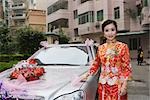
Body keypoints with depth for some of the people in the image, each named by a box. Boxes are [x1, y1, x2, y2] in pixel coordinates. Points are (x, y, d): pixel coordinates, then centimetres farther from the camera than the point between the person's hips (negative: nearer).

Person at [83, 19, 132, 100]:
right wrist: (87, 75, 7)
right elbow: (95, 64, 14)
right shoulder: (101, 48, 4)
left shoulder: (122, 47, -7)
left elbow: (127, 67, -7)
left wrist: (124, 85, -12)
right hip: (103, 84, 3)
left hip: (117, 84, -3)